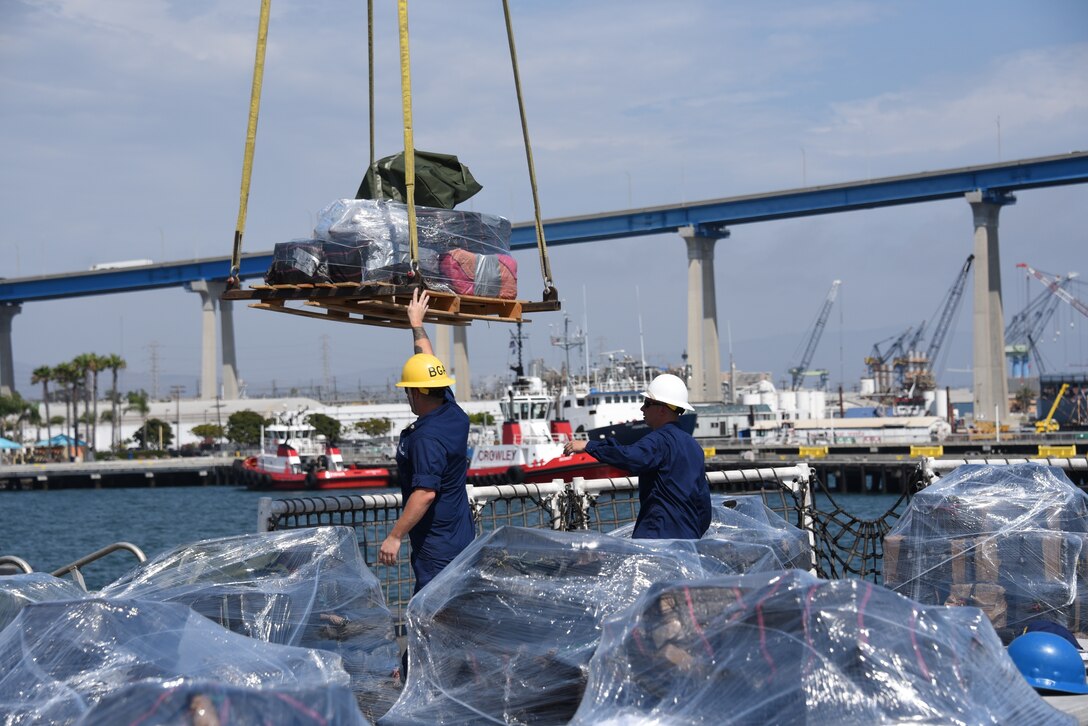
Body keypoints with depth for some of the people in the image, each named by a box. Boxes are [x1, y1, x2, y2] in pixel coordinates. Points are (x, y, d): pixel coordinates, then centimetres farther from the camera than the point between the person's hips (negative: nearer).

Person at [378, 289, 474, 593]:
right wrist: (417, 324, 30)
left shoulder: (426, 438, -22)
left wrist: (394, 536, -24)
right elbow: (429, 365, 18)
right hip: (463, 539, 10)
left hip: (436, 549, -10)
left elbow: (425, 493, -28)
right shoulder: (454, 414, 4)